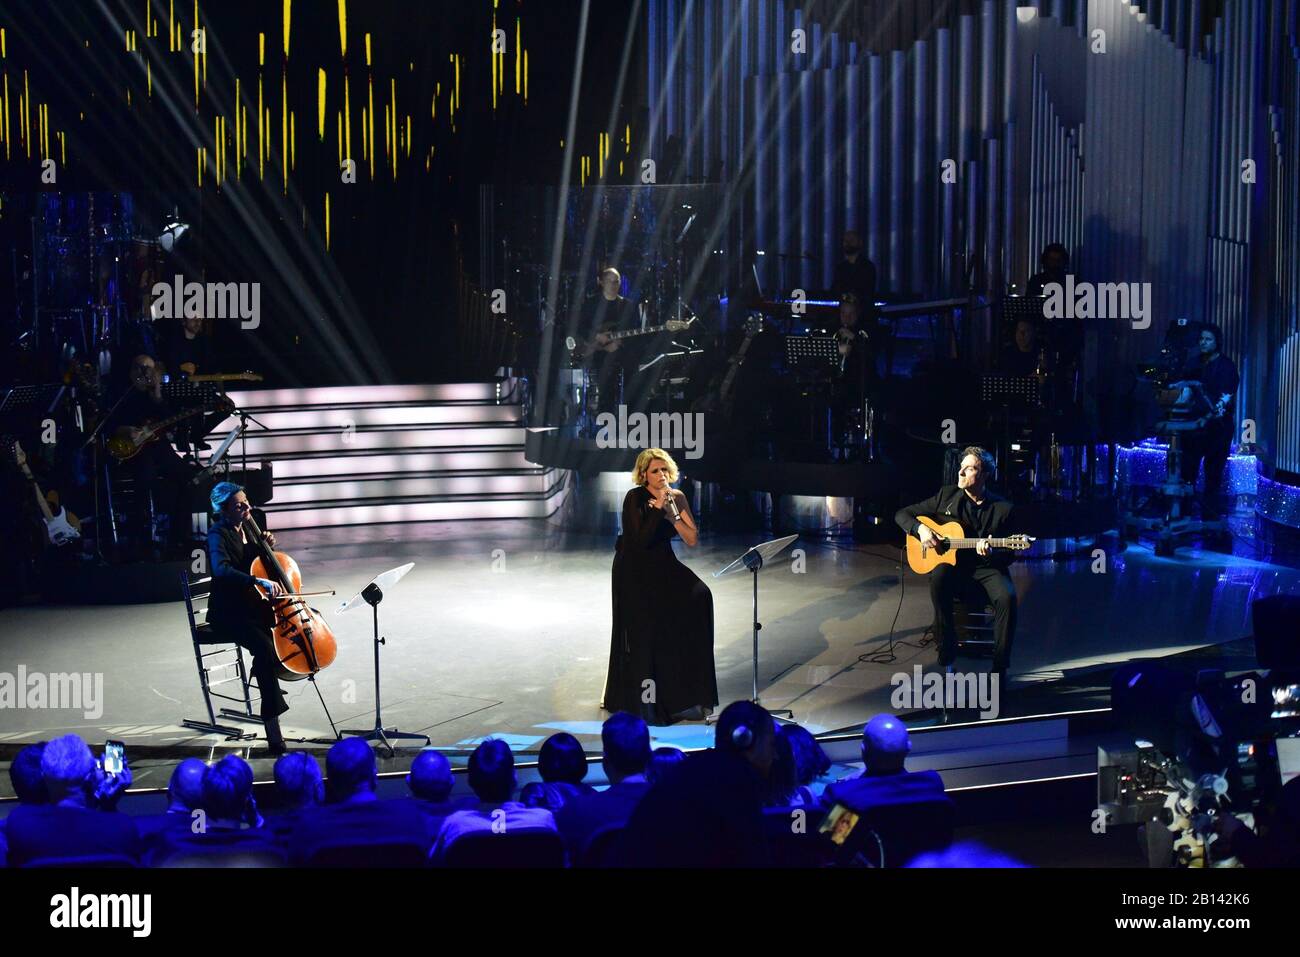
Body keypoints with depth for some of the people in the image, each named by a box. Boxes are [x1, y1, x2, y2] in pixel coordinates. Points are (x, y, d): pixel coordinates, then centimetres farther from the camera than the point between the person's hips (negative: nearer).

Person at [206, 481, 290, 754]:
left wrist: (266, 546, 1)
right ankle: (274, 735, -37)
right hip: (228, 612, -8)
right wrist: (261, 582, -43)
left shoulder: (247, 529, 11)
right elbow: (221, 570, -33)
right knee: (265, 648, -33)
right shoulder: (218, 534, -13)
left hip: (253, 607, 8)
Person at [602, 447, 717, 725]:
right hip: (633, 569, -5)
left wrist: (672, 511, -15)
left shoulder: (677, 497, 2)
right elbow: (641, 540, -24)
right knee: (645, 630, -14)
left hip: (663, 565, 5)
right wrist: (658, 507, -26)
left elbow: (693, 540, -5)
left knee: (698, 596, -16)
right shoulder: (635, 498, -14)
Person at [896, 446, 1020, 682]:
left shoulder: (1002, 508, 2)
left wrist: (990, 555, -20)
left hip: (986, 569, -1)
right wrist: (920, 529, -11)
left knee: (1007, 597, -33)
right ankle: (947, 660, -27)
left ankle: (1000, 669, -18)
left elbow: (1008, 556, 3)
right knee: (939, 578, -36)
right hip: (952, 566, 1)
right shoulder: (947, 495, 6)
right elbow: (902, 514, 10)